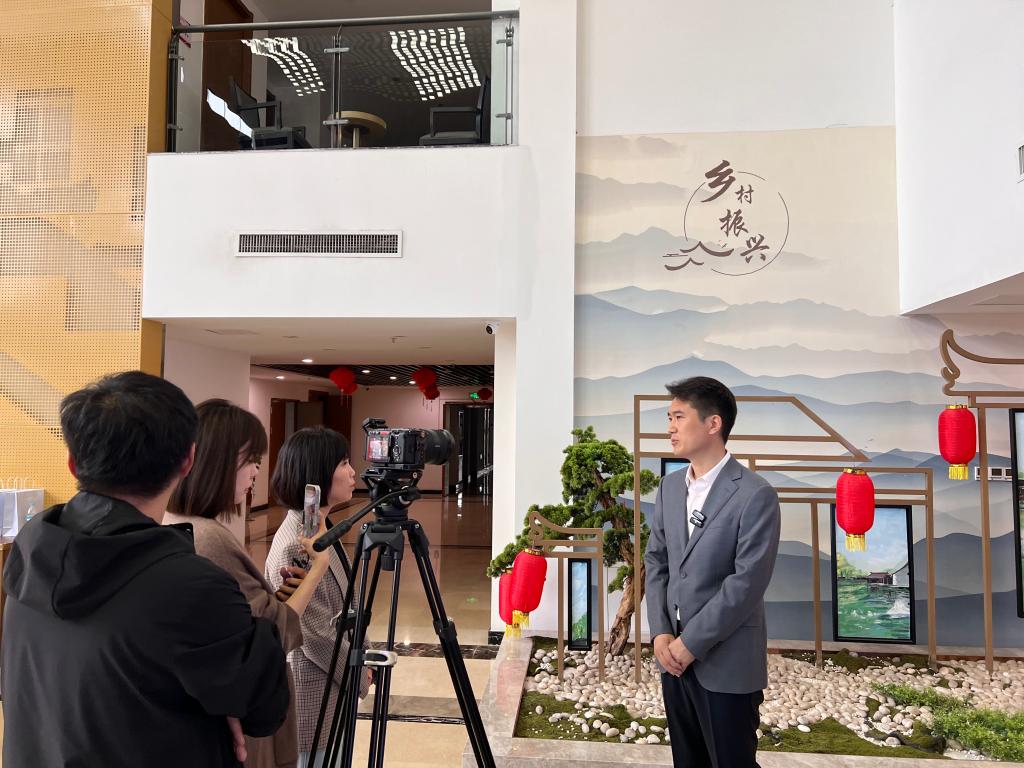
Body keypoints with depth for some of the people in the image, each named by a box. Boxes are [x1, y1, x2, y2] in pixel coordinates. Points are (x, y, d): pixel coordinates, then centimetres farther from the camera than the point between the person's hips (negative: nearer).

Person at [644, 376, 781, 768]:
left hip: (726, 664, -6)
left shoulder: (755, 495, -14)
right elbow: (655, 561, 8)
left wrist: (690, 644, -16)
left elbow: (747, 583, -19)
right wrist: (660, 633, -4)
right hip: (674, 654, 6)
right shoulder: (670, 486, 6)